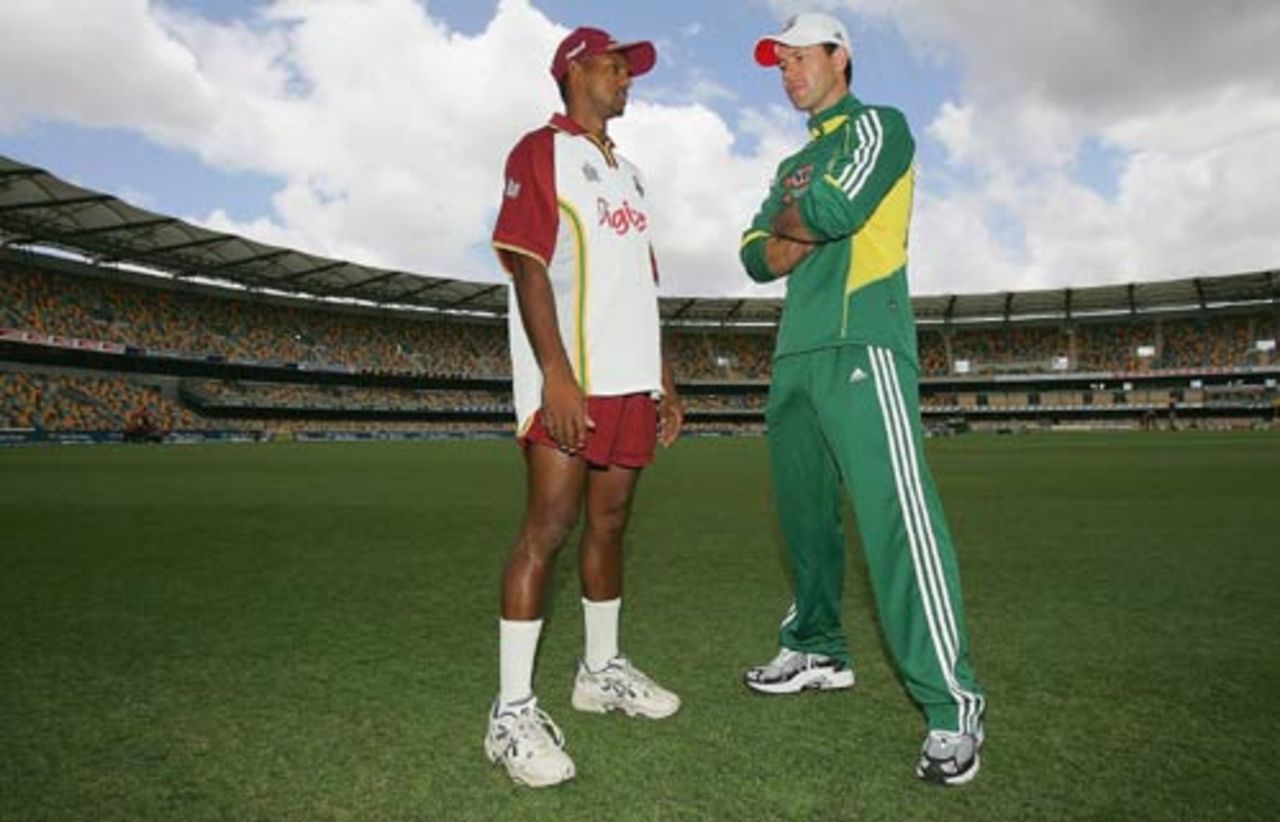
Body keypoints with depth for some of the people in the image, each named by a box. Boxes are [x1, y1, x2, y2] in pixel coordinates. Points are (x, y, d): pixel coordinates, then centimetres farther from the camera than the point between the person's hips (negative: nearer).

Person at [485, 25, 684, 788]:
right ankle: (513, 709, -1)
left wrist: (663, 375, 18)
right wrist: (556, 373, -21)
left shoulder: (628, 171, 24)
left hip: (631, 379, 8)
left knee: (611, 523, 12)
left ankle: (602, 669, 25)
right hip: (572, 377, -8)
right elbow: (528, 267, -11)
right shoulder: (540, 152, 0)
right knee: (549, 527, -9)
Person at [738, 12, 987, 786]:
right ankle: (819, 651, 24)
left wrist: (785, 220, 7)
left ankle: (953, 704, -11)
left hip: (862, 339, -8)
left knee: (895, 513, -17)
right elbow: (758, 256, 16)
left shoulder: (880, 125, 6)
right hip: (796, 352, 8)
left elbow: (837, 209, -12)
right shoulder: (793, 165, 27)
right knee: (804, 511, 10)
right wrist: (803, 231, -3)